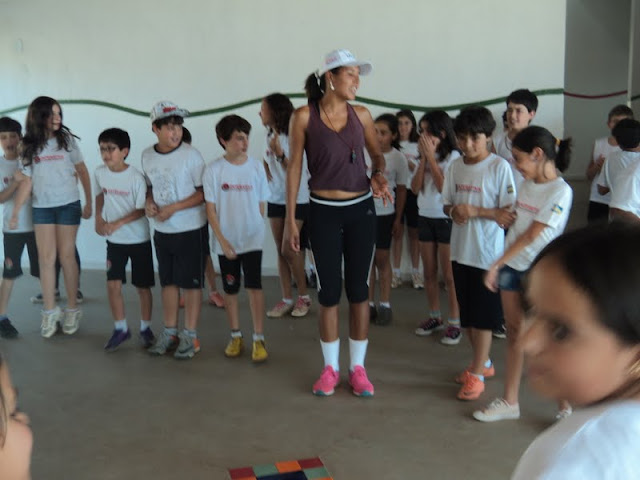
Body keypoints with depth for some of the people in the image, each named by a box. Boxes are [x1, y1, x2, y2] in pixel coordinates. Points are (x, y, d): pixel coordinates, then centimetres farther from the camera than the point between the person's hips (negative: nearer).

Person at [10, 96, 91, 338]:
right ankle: (50, 311, 11)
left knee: (66, 256, 2)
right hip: (41, 207, 2)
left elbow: (82, 171, 3)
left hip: (68, 205, -2)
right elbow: (26, 181, 3)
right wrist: (15, 212, -3)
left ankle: (72, 309, 13)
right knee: (46, 258, 2)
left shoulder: (66, 139, -2)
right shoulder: (28, 146, 2)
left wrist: (89, 202, 2)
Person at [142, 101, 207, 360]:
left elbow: (203, 192, -13)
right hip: (162, 231, 5)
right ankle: (170, 333, 26)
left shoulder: (190, 155, -14)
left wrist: (174, 208, -19)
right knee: (168, 282, 14)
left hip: (190, 229, -5)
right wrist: (149, 202, -5)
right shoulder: (147, 156, 2)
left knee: (190, 283, 4)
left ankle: (190, 336, 15)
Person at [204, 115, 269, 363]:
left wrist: (256, 228, 5)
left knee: (254, 286, -7)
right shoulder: (213, 170, -6)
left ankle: (259, 339, 2)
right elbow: (210, 209, -5)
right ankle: (235, 336, 26)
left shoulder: (256, 167, -3)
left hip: (252, 239, 0)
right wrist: (223, 241, -9)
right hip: (226, 242, 0)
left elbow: (261, 204, 6)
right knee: (230, 289, 11)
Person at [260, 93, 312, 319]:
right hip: (275, 199, 7)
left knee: (288, 250, -9)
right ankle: (287, 299, 13)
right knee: (280, 251, 6)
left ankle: (304, 296, 8)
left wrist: (279, 153, -26)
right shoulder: (270, 135, 6)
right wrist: (265, 167, 3)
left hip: (296, 200, -7)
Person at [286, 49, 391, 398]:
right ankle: (330, 367, 19)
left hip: (361, 210, 2)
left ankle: (358, 367, 18)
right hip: (324, 212, -2)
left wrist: (378, 175, -6)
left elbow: (376, 155, 16)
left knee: (358, 289, 7)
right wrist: (290, 219, -4)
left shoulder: (361, 115, 2)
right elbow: (294, 167, -3)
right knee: (329, 291, 4)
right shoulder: (304, 116, -6)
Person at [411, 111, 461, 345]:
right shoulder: (424, 156, 8)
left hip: (446, 218, -6)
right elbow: (415, 188, 0)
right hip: (425, 217, 6)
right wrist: (423, 159, -8)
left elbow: (444, 187, -20)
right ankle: (435, 317, 24)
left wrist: (431, 157, -16)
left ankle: (454, 322, 5)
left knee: (449, 275, -3)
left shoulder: (453, 157, -11)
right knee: (429, 273, 12)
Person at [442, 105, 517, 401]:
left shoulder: (499, 166, -11)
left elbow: (508, 216, -12)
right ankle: (483, 363, 32)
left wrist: (475, 211, -22)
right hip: (460, 251, 6)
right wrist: (454, 211, -10)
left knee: (484, 315, 2)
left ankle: (476, 374, 12)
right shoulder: (455, 167, 4)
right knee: (467, 313, 16)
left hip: (488, 253, -6)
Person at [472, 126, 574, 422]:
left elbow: (531, 235, -17)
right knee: (514, 331, 11)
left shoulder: (560, 191, -16)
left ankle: (567, 406, 15)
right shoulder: (527, 185, 7)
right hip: (511, 266, 7)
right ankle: (509, 402, 20)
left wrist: (497, 263, -14)